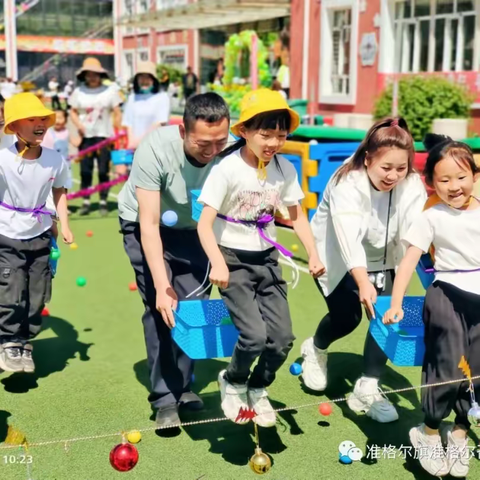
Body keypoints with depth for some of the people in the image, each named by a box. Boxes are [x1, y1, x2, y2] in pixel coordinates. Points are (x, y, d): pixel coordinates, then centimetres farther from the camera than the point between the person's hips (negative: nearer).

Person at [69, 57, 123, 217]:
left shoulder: (109, 91, 1)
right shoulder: (78, 92, 6)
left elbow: (117, 114, 1)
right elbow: (73, 111, 10)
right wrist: (78, 124, -9)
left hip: (104, 136, -2)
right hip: (85, 136, 2)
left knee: (103, 171, -1)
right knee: (85, 170, 2)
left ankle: (103, 202, 8)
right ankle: (86, 202, 11)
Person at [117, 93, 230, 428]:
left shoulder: (229, 153, -28)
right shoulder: (155, 149, -34)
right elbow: (149, 225, -31)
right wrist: (162, 286, -36)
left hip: (191, 229, 3)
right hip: (144, 226, -3)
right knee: (161, 308, -11)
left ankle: (184, 385, 19)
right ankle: (165, 398, -1)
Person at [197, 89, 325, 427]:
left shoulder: (285, 169, -3)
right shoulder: (227, 168, -18)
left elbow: (297, 215, 9)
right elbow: (205, 223, -20)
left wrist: (314, 255, -3)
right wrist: (218, 264, -34)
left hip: (267, 259, 5)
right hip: (233, 260, -5)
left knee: (282, 337, -1)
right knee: (254, 335, -17)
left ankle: (257, 388, 28)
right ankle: (233, 382, 16)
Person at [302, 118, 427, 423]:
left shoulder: (412, 185, -20)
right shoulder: (347, 182, -32)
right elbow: (349, 235, -47)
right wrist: (363, 282, -61)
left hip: (381, 259, 4)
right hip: (338, 257, -3)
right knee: (347, 316, -10)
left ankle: (368, 390, -1)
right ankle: (315, 350, 26)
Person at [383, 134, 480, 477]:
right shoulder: (432, 218, -5)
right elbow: (409, 260, -10)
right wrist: (396, 303, -18)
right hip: (447, 297, -3)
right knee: (447, 369, -2)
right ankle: (428, 433, 20)